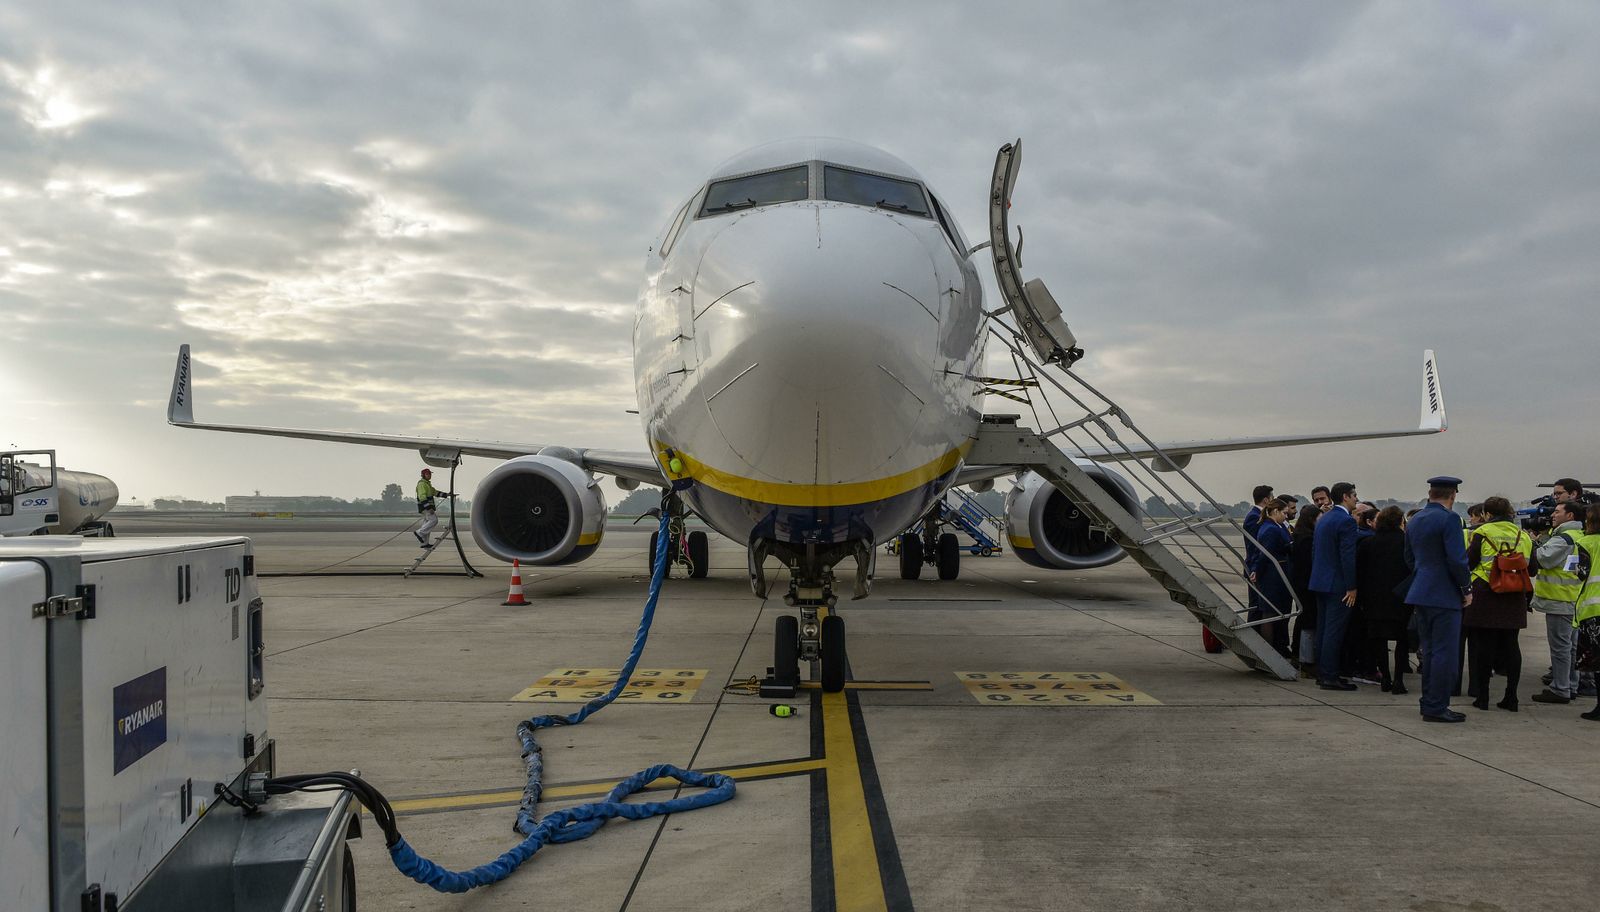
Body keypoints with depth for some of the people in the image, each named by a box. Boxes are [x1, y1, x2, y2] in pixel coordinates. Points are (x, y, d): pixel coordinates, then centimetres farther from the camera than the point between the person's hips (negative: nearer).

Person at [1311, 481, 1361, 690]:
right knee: (1334, 630, -6)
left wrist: (1318, 577, 19)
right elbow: (1348, 556, -19)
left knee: (1323, 628, 13)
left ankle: (1322, 673, 18)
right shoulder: (1346, 521, -14)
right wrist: (1351, 587, -16)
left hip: (1320, 581, 9)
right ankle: (1329, 677, -5)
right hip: (1337, 584, -9)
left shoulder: (1323, 519, 14)